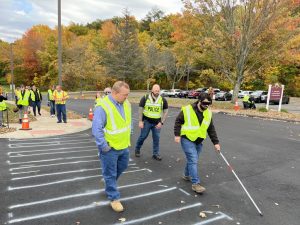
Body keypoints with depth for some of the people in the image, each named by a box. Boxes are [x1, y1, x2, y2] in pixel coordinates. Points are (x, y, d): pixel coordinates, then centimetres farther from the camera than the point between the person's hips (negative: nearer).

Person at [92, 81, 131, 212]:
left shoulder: (126, 104, -1)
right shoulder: (103, 106, -25)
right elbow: (96, 128, -25)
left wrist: (128, 137, 13)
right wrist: (103, 146, -22)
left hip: (123, 145, 8)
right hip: (110, 147, -7)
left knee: (122, 167, 25)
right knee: (110, 173, 8)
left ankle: (109, 183, 51)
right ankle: (114, 198, 26)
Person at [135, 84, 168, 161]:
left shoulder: (163, 100, -3)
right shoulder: (145, 98, -8)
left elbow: (165, 112, 2)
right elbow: (140, 110, -4)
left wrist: (161, 122, -6)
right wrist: (140, 121, -9)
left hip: (157, 123, 2)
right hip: (146, 121, -2)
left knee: (156, 138, 5)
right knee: (143, 136, 6)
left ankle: (155, 154, 19)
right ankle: (137, 149, 29)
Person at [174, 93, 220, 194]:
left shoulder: (208, 113, 2)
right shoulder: (187, 110, -15)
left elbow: (211, 129, 8)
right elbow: (178, 122, -6)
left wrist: (216, 142, 5)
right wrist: (177, 135, -13)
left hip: (199, 141, 6)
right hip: (187, 139, -6)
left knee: (193, 160, 16)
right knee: (193, 160, -11)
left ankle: (187, 175, 39)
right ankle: (195, 183, -4)